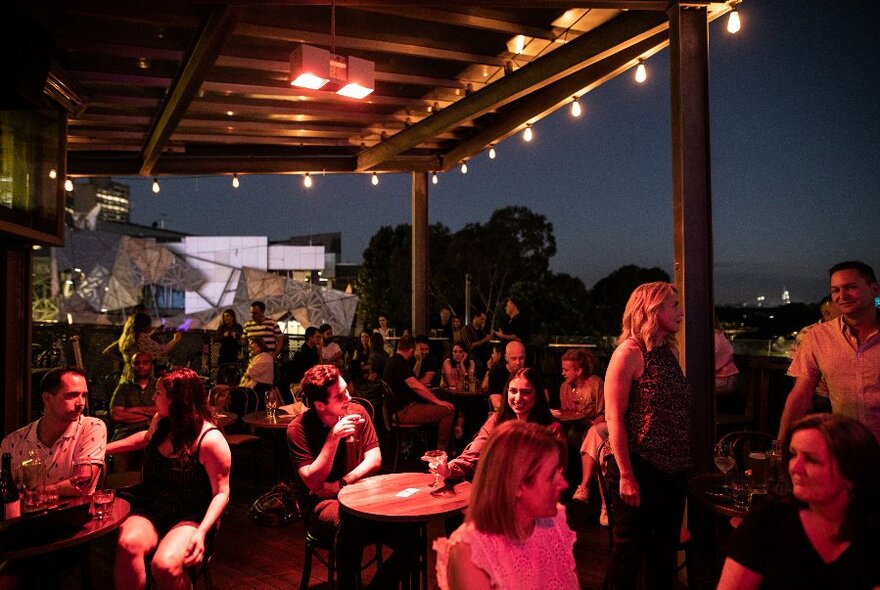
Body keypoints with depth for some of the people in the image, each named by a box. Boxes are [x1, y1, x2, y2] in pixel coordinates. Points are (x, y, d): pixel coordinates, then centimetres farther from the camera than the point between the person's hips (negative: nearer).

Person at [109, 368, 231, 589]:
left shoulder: (210, 439, -17)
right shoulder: (160, 422, 4)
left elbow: (221, 493, -13)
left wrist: (201, 531, -26)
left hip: (189, 517, -5)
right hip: (150, 510, 5)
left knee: (164, 564, -35)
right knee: (127, 544, -31)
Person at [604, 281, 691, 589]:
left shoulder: (668, 351, 10)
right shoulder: (630, 352, -13)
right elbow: (614, 416, -17)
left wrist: (682, 462, 10)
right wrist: (626, 476, -20)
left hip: (672, 469, 8)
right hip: (640, 469, -7)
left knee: (666, 546, 17)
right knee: (631, 548, 5)